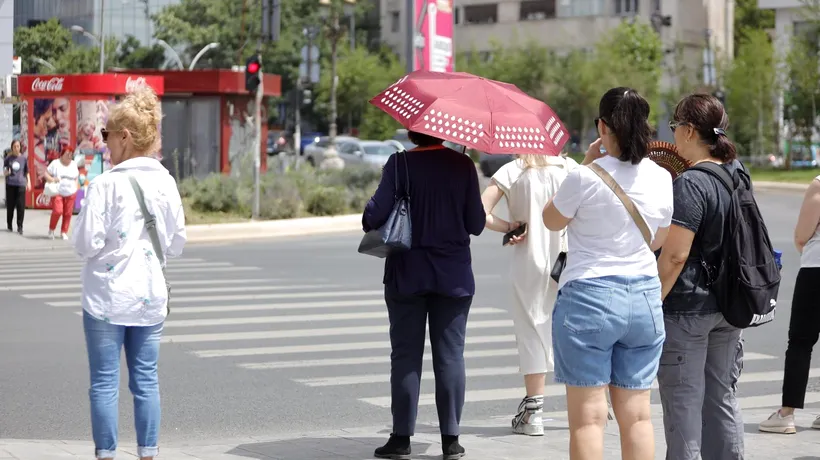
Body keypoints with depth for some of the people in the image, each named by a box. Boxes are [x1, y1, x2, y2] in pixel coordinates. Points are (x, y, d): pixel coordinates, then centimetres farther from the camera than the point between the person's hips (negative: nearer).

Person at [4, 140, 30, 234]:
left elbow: (27, 171, 14)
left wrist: (28, 182, 6)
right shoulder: (8, 158, 4)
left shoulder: (24, 158, 6)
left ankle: (20, 227, -2)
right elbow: (4, 173, 7)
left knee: (21, 206, -7)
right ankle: (9, 225, 20)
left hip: (21, 184, 0)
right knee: (10, 206, 4)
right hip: (10, 184, 0)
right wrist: (7, 172, -16)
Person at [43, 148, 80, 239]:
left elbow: (76, 178, 19)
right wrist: (52, 179, -19)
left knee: (68, 213, 0)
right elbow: (46, 173, -2)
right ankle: (51, 229, 8)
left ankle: (64, 232, 12)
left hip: (71, 193, 3)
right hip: (57, 192, -3)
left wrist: (76, 188, 7)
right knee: (57, 211, -14)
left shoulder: (74, 164, 10)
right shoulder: (55, 163, -2)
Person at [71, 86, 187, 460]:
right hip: (150, 296, 5)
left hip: (107, 297, -5)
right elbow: (176, 244, 8)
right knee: (146, 379, 10)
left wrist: (81, 219, 4)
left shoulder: (105, 184, -15)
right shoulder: (166, 183, 2)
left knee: (104, 382, 3)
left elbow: (87, 244, -14)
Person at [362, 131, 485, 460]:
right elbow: (476, 224, -2)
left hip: (407, 275, -1)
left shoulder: (400, 164, -8)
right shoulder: (462, 165, -3)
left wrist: (367, 221, 7)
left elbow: (377, 213, -15)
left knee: (406, 355, 5)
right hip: (453, 276, 1)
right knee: (450, 355, 6)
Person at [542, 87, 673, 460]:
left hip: (588, 297, -5)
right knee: (637, 416, 10)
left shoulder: (585, 178, -13)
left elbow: (552, 220, 5)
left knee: (588, 416, -1)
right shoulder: (661, 178, 2)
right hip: (644, 298, 5)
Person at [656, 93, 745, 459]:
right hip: (728, 306, 8)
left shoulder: (689, 185, -18)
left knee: (684, 403, 0)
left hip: (687, 308, -8)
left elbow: (675, 255, -22)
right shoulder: (736, 172, 6)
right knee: (721, 399, 15)